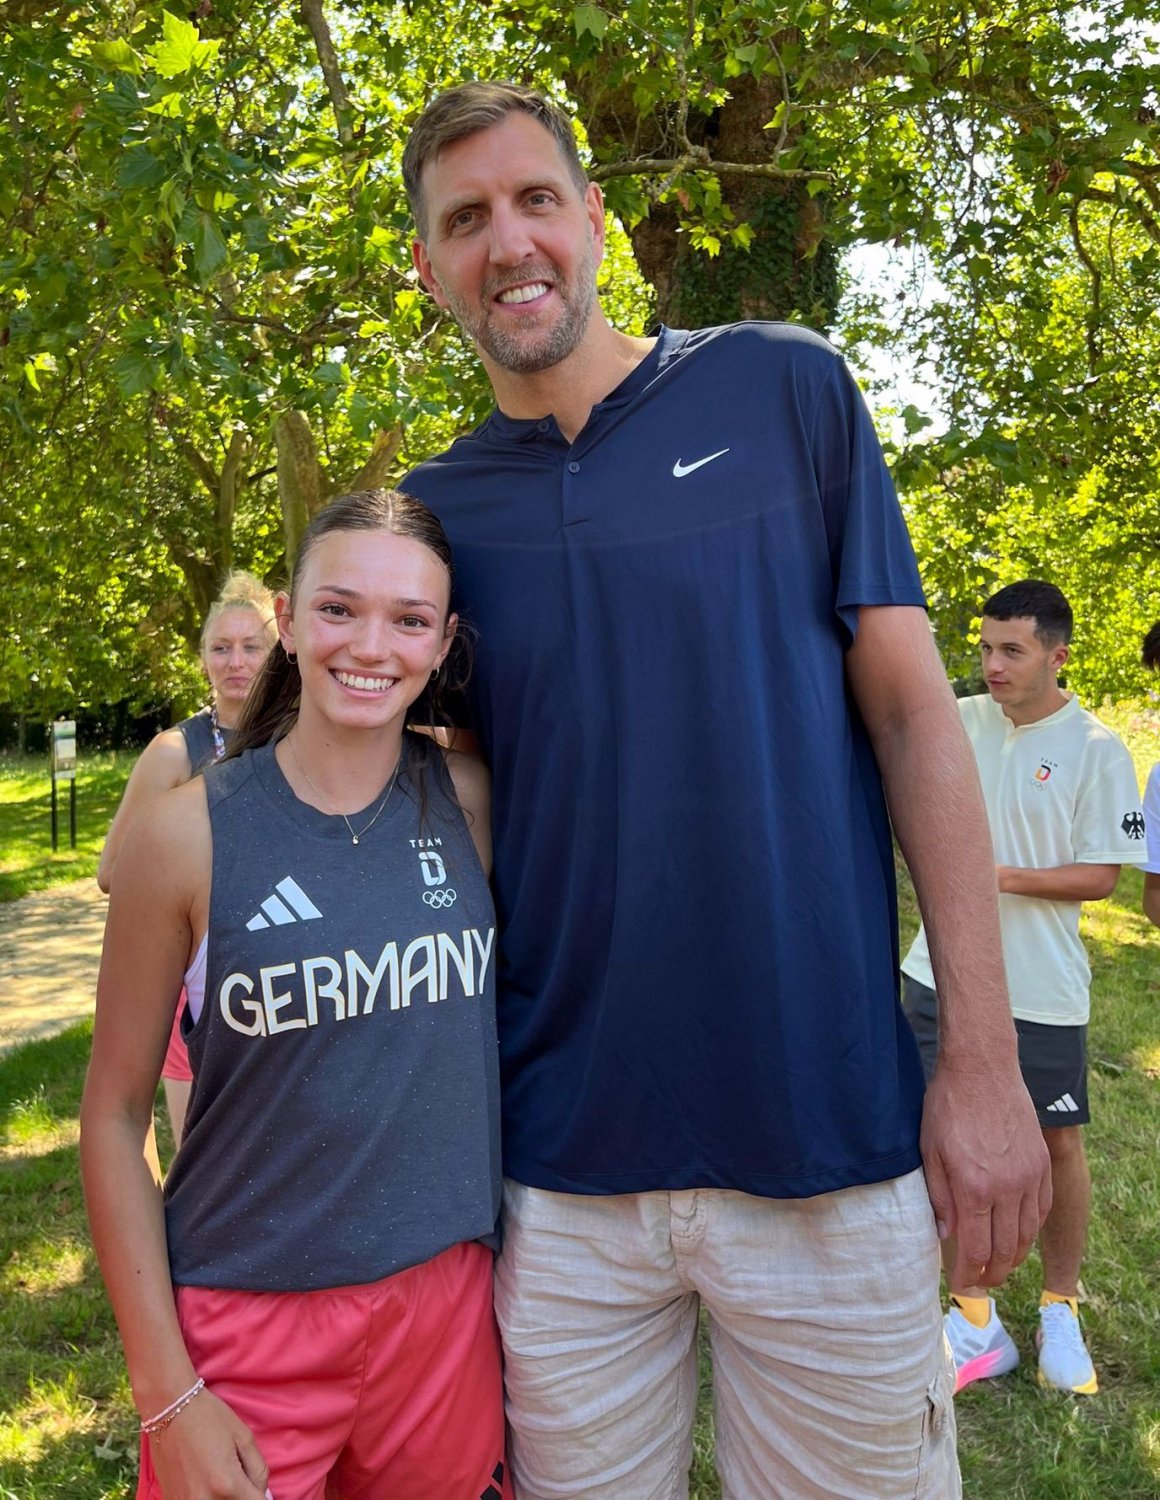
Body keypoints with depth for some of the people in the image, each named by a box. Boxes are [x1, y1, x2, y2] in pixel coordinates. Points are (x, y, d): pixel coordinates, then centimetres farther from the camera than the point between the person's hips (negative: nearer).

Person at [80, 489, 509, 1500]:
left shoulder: (472, 800, -6)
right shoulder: (189, 833, -12)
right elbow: (116, 1113, -5)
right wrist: (167, 1395, -7)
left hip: (445, 1303, 3)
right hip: (246, 1326, -2)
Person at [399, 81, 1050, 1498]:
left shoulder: (784, 390, 0)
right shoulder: (434, 512, 5)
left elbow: (912, 707, -2)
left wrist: (984, 1054, -6)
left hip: (829, 1137, -1)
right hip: (560, 1169, 2)